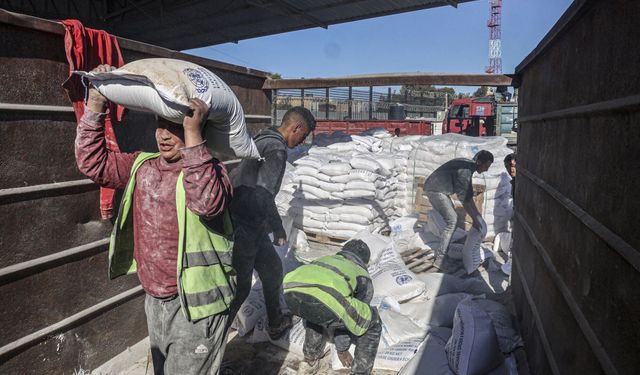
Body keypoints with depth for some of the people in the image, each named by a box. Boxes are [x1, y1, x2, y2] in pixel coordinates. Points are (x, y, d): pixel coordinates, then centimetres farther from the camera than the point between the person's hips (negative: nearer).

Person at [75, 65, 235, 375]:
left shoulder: (210, 170, -16)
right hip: (154, 299, 7)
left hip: (195, 303, -7)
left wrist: (193, 135, -38)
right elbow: (93, 163, 4)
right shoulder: (142, 166, 5)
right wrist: (95, 105, -4)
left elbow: (208, 202, -37)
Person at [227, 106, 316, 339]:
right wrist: (278, 229, -12)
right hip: (243, 230, -10)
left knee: (272, 270, 21)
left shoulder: (263, 140, 13)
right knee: (239, 287, 1)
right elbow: (263, 195, -26)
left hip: (251, 226, 10)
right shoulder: (276, 149, -17)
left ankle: (276, 324, 38)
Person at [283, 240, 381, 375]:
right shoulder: (363, 277, 33)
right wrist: (342, 348, 56)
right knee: (372, 324, 24)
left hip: (292, 290, 5)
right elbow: (355, 316, 40)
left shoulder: (327, 259, 44)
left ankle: (310, 362, 44)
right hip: (325, 298, -5)